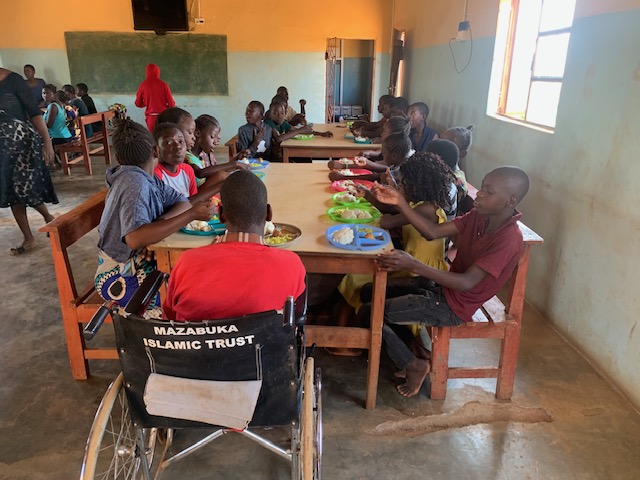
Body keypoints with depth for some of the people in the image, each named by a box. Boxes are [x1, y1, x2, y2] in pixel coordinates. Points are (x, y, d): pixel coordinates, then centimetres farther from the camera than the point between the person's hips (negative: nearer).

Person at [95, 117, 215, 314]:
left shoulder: (148, 179, 4)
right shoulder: (135, 183, -23)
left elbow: (183, 202, 3)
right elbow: (135, 238, -37)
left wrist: (160, 222, -19)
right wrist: (191, 215, -35)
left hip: (139, 263, 8)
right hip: (120, 277, -8)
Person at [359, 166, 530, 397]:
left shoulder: (509, 239, -25)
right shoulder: (480, 215, -1)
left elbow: (467, 283, -31)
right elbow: (434, 232, -3)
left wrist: (413, 265, -39)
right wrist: (400, 203, -14)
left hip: (454, 306, -8)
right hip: (441, 286, 9)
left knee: (369, 313, -11)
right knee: (369, 291, 9)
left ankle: (413, 365, 7)